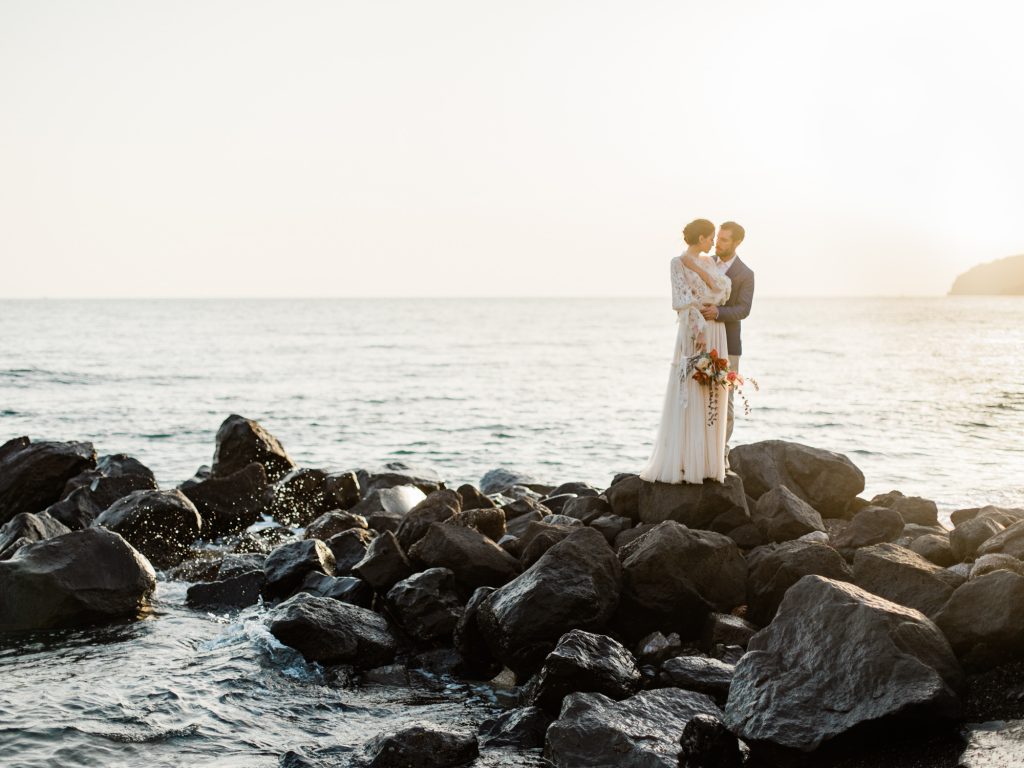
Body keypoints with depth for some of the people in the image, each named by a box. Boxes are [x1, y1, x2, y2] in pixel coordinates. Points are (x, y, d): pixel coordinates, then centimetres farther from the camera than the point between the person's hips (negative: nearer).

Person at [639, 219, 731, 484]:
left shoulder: (708, 262, 15)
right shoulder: (678, 263, -5)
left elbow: (723, 288, -3)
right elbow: (686, 303, -14)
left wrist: (696, 267, -10)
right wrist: (699, 332, -21)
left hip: (715, 334, 7)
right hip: (693, 331, -7)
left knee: (710, 398, 6)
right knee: (686, 395, -7)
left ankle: (705, 460, 10)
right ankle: (679, 462, -5)